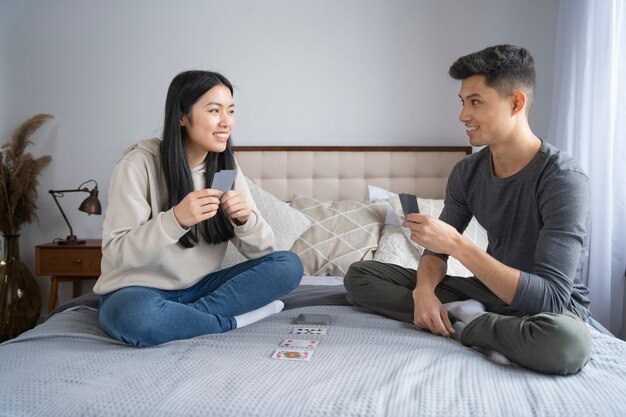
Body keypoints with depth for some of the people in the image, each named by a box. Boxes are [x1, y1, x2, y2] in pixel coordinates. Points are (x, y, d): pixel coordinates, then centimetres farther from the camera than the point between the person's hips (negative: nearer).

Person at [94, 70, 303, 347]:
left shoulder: (226, 167, 0)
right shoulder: (139, 164, -14)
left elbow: (261, 251, -1)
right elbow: (115, 252, -18)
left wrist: (246, 219, -24)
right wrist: (176, 220, -33)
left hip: (199, 288, 4)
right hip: (139, 291, -4)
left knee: (289, 265, -13)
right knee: (135, 315, -39)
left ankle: (189, 316, -17)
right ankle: (233, 320, -16)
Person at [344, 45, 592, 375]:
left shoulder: (563, 180, -22)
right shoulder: (466, 172, -3)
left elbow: (551, 298, -29)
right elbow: (438, 248, 4)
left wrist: (457, 244, -33)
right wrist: (424, 288, -19)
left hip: (552, 306, -5)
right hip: (490, 291, 6)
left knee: (567, 340, -44)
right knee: (360, 275, -3)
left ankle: (456, 322, -19)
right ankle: (467, 317, -14)